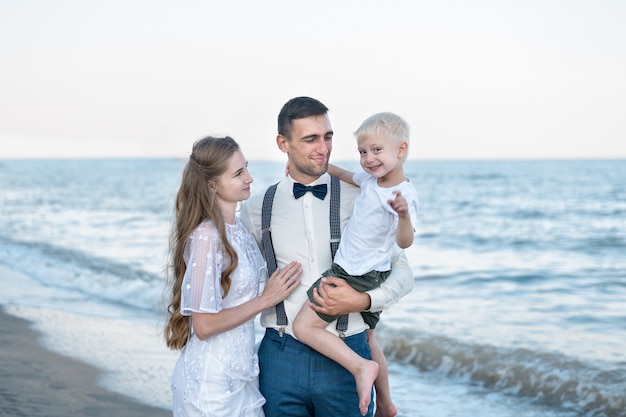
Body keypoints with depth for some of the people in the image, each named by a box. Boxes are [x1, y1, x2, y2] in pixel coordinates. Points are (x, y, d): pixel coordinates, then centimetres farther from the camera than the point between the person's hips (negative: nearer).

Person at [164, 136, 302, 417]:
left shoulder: (237, 227, 4)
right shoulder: (206, 236, -20)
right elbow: (204, 325, -22)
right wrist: (266, 299, -14)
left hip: (241, 372, 8)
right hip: (212, 380, -8)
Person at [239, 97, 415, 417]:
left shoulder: (359, 201, 0)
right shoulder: (256, 209, 4)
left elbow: (403, 272, 2)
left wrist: (363, 301, -14)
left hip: (346, 356, -1)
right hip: (281, 356, 1)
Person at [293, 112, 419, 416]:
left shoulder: (403, 194, -23)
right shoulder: (371, 178, 2)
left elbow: (405, 242, -35)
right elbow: (347, 176, 24)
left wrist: (403, 214, -54)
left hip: (357, 277, -9)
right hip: (371, 277, 9)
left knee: (304, 326, -13)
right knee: (366, 337, 24)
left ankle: (362, 367, -16)